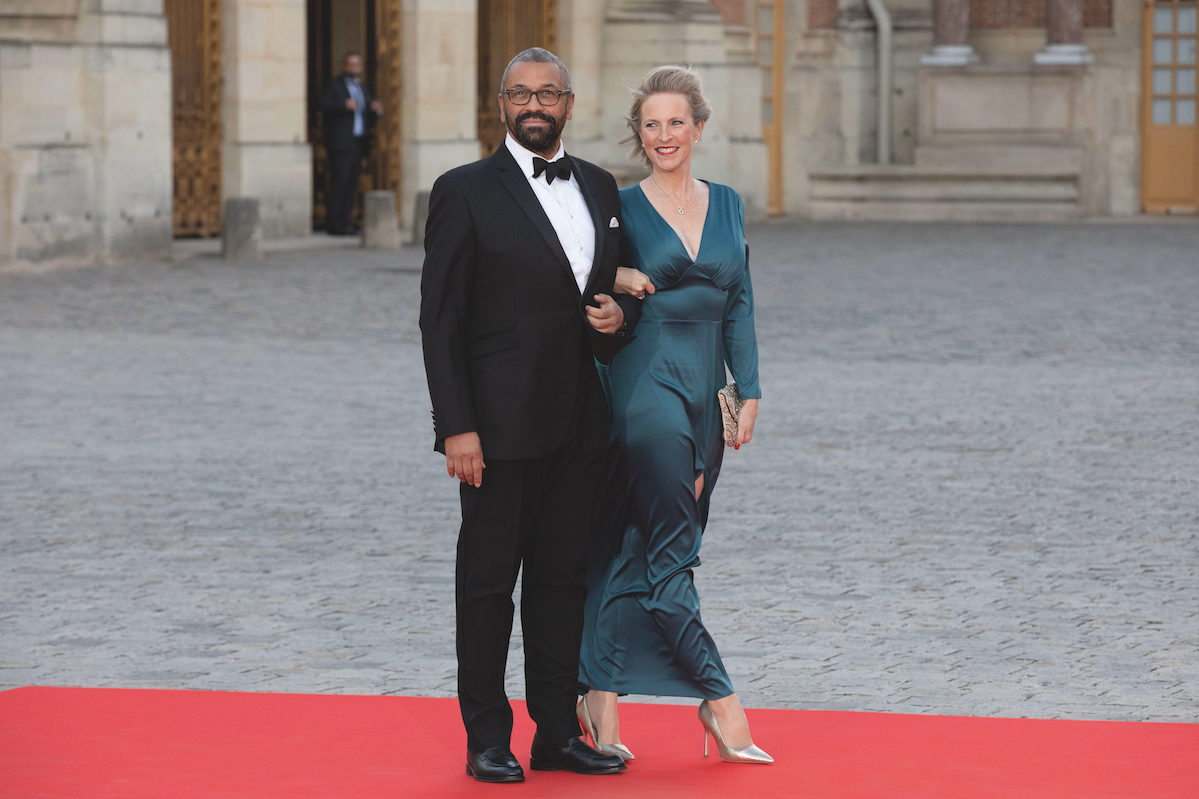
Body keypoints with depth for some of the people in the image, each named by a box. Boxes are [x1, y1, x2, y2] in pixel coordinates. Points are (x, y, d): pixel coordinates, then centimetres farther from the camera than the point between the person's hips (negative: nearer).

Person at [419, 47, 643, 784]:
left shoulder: (600, 188, 12)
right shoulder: (466, 192, -5)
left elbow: (627, 286, 21)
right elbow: (441, 317, -8)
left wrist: (622, 316, -5)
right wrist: (456, 428, -14)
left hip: (581, 425, 5)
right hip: (501, 422, -5)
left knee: (564, 577, 10)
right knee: (489, 581, 2)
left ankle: (559, 732, 18)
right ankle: (488, 741, 10)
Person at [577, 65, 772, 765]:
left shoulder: (727, 206, 12)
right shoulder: (621, 208, -2)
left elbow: (740, 305, 13)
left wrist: (750, 390, 6)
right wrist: (617, 279, -18)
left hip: (705, 393, 5)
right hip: (645, 386, -5)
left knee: (639, 553, 7)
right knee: (670, 555, -8)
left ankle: (602, 700, 11)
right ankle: (720, 701, -2)